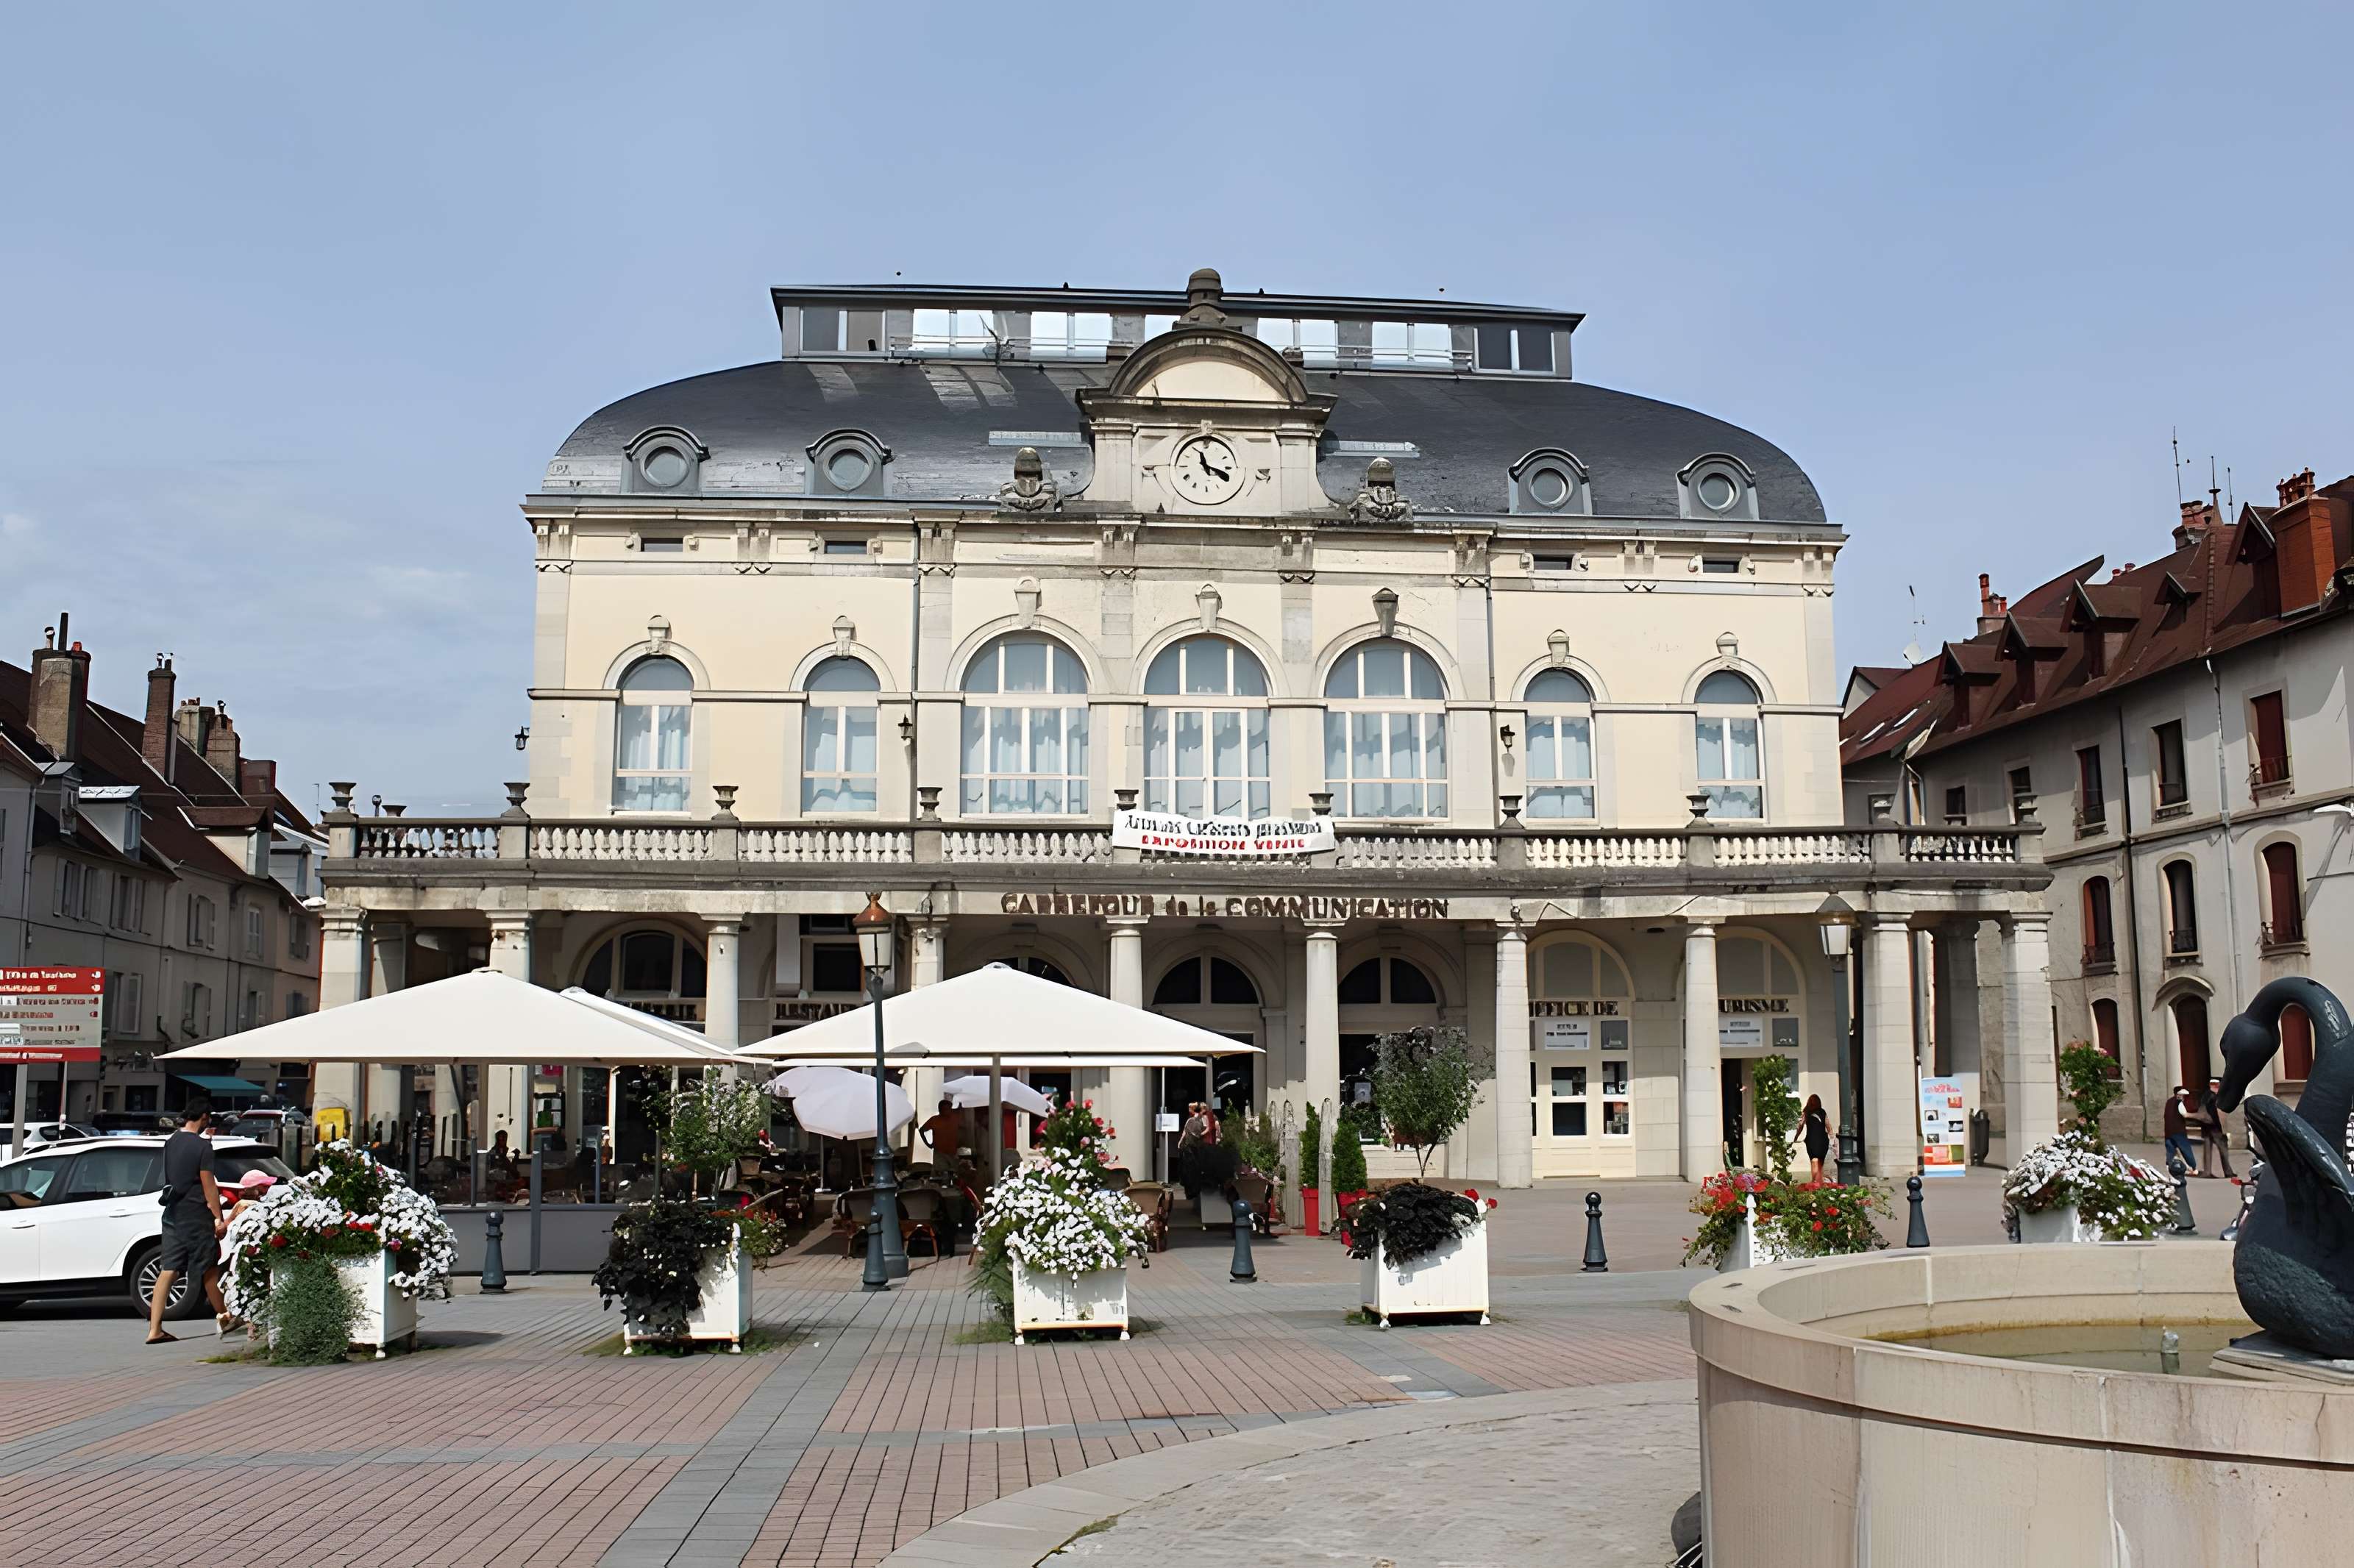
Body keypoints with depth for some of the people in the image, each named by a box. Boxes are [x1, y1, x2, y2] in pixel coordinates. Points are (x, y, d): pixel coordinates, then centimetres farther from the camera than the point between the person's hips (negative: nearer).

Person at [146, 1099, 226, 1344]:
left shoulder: (171, 1141, 7)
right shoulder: (202, 1146, -14)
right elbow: (208, 1184, -14)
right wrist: (219, 1218, -10)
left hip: (173, 1214, 6)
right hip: (196, 1216, -6)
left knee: (167, 1270, 1)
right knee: (209, 1269, 8)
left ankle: (155, 1329, -6)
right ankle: (224, 1319, 22)